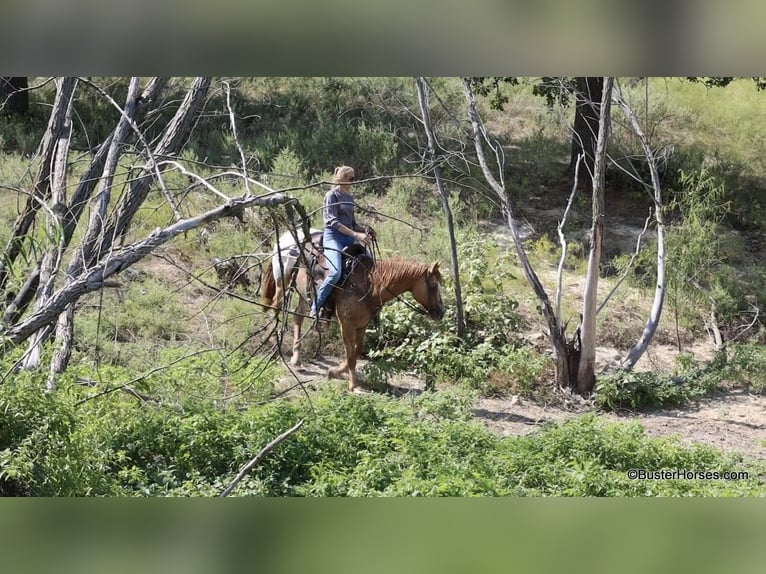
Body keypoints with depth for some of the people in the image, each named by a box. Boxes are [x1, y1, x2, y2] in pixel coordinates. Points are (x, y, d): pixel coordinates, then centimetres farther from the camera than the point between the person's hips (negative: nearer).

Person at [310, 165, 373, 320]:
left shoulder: (349, 197, 18)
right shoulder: (332, 195, -4)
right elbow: (333, 222, -14)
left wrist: (364, 230, 2)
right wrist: (355, 234, -21)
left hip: (349, 238, 8)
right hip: (334, 236, -8)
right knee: (335, 273, -27)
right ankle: (315, 308, -17)